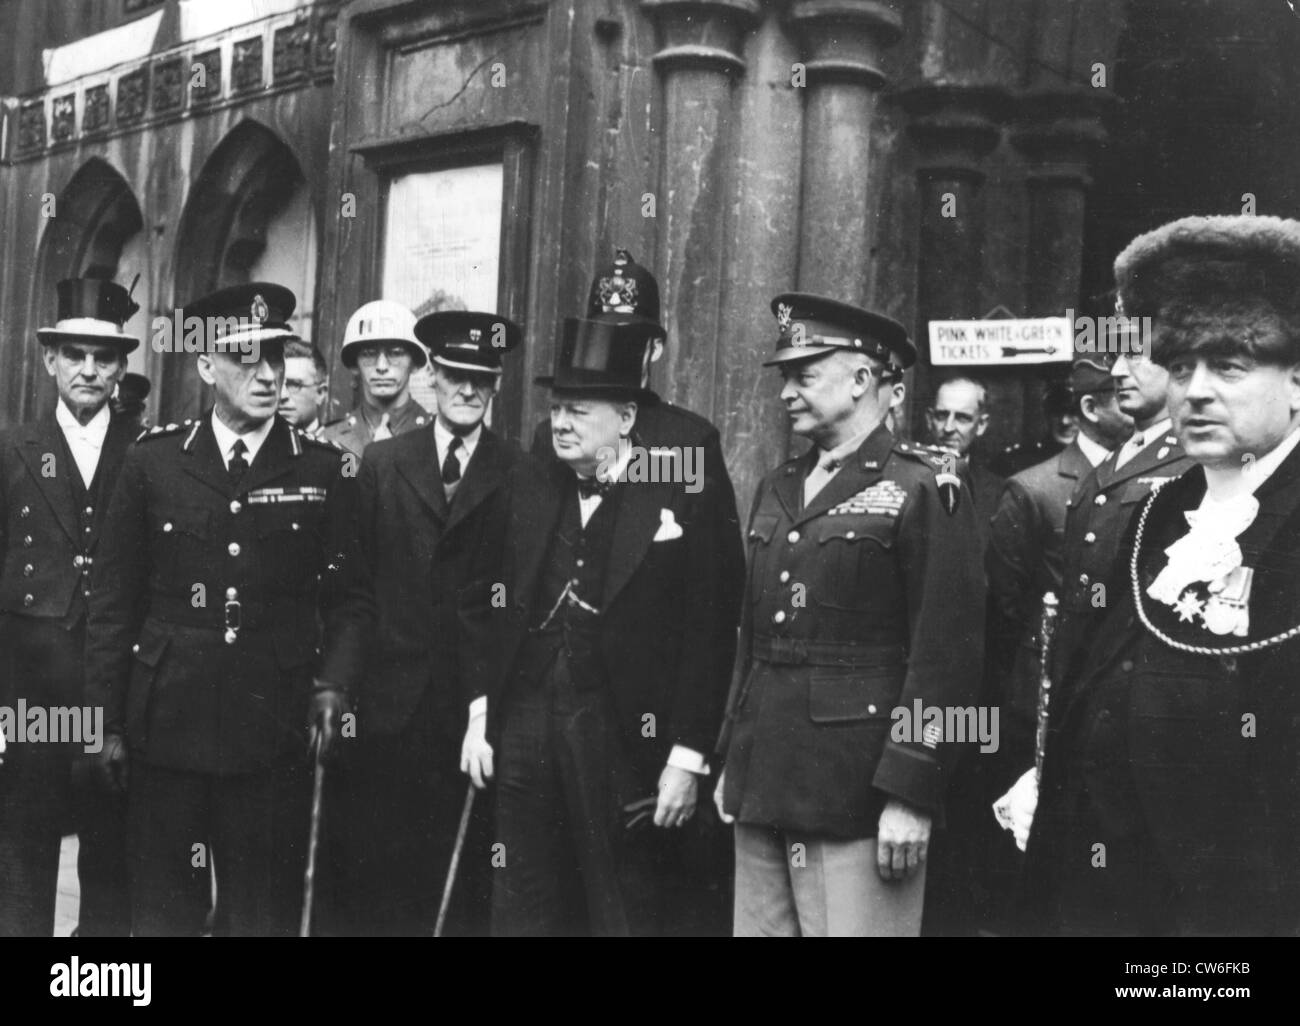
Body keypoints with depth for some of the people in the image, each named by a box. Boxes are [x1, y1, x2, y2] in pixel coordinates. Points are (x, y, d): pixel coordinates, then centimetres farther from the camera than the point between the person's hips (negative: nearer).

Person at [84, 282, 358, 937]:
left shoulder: (325, 471, 4)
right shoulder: (152, 463, 4)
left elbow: (344, 595, 7)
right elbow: (112, 602, 6)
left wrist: (335, 683, -8)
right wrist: (107, 723, 4)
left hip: (274, 732, 0)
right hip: (166, 728, 1)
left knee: (265, 911, 6)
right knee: (162, 911, 7)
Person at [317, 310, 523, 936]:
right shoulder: (382, 463, 9)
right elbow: (357, 582, 6)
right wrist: (338, 680, -3)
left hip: (476, 700, -1)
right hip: (390, 696, 1)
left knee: (465, 870, 1)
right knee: (371, 869, 1)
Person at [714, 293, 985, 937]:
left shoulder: (924, 489, -7)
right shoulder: (777, 490, 15)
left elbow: (947, 649, -13)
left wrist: (911, 793, -17)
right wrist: (731, 761, 16)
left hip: (859, 800, -7)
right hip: (762, 787, 7)